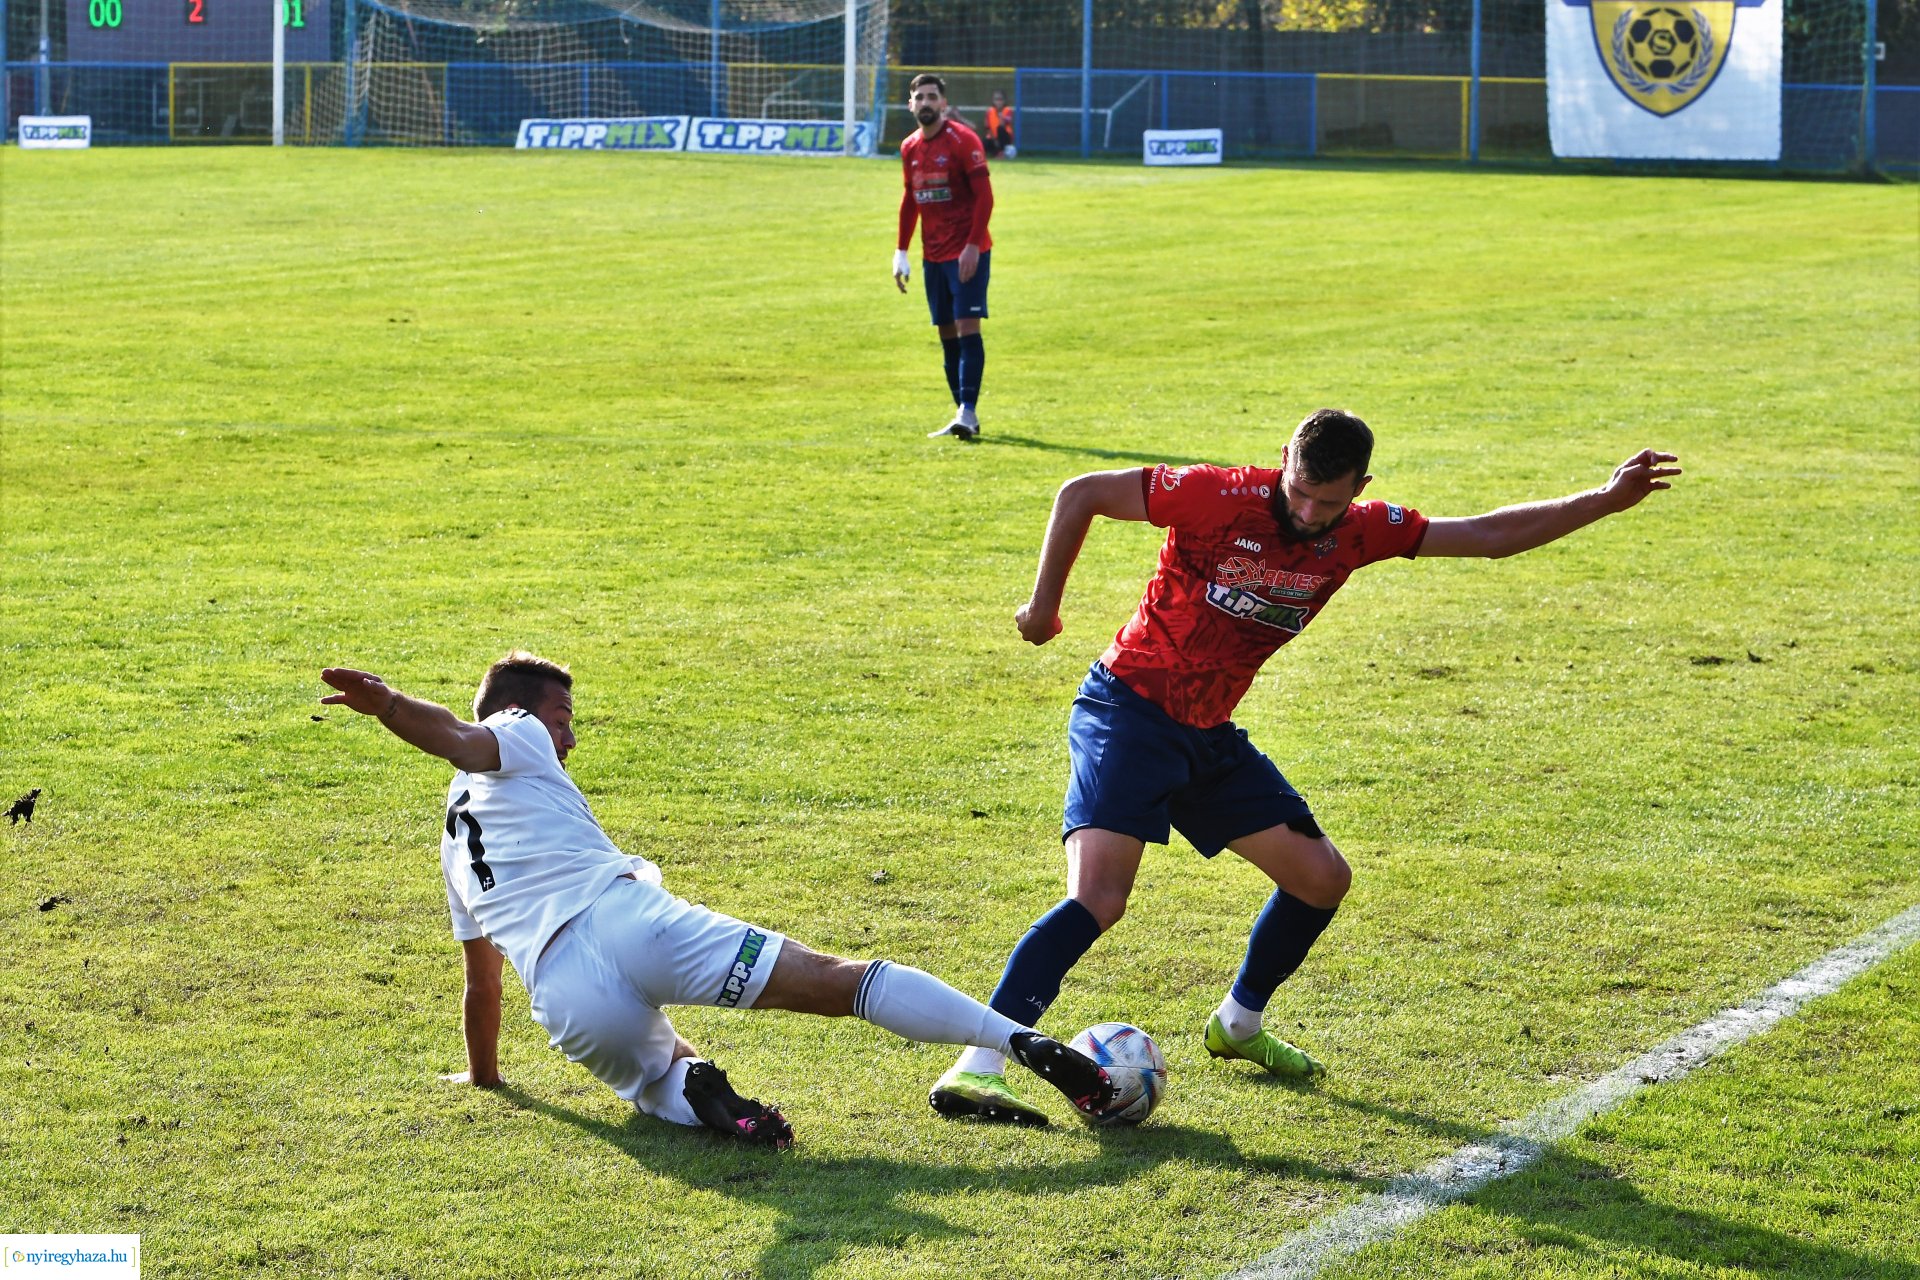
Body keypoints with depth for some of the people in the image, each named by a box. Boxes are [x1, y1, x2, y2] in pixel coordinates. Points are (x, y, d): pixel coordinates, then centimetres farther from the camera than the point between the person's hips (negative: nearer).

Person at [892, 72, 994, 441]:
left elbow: (984, 195, -14)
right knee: (948, 334, 7)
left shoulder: (963, 140, -10)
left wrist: (973, 246, -21)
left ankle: (968, 412, -16)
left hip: (967, 254, -7)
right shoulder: (910, 147, 10)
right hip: (933, 255, 7)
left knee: (967, 328, -13)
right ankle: (962, 416, 13)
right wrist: (901, 252, 15)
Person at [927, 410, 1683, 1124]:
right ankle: (975, 1067, -28)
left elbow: (1490, 536, 7)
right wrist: (1044, 604, -5)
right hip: (1128, 713, -7)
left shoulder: (1360, 533, -1)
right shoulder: (1220, 499, -20)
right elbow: (1080, 494, -12)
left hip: (1210, 736, 7)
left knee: (1322, 878, 10)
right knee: (1098, 899, -25)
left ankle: (1239, 1024, 34)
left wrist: (1606, 500, 4)